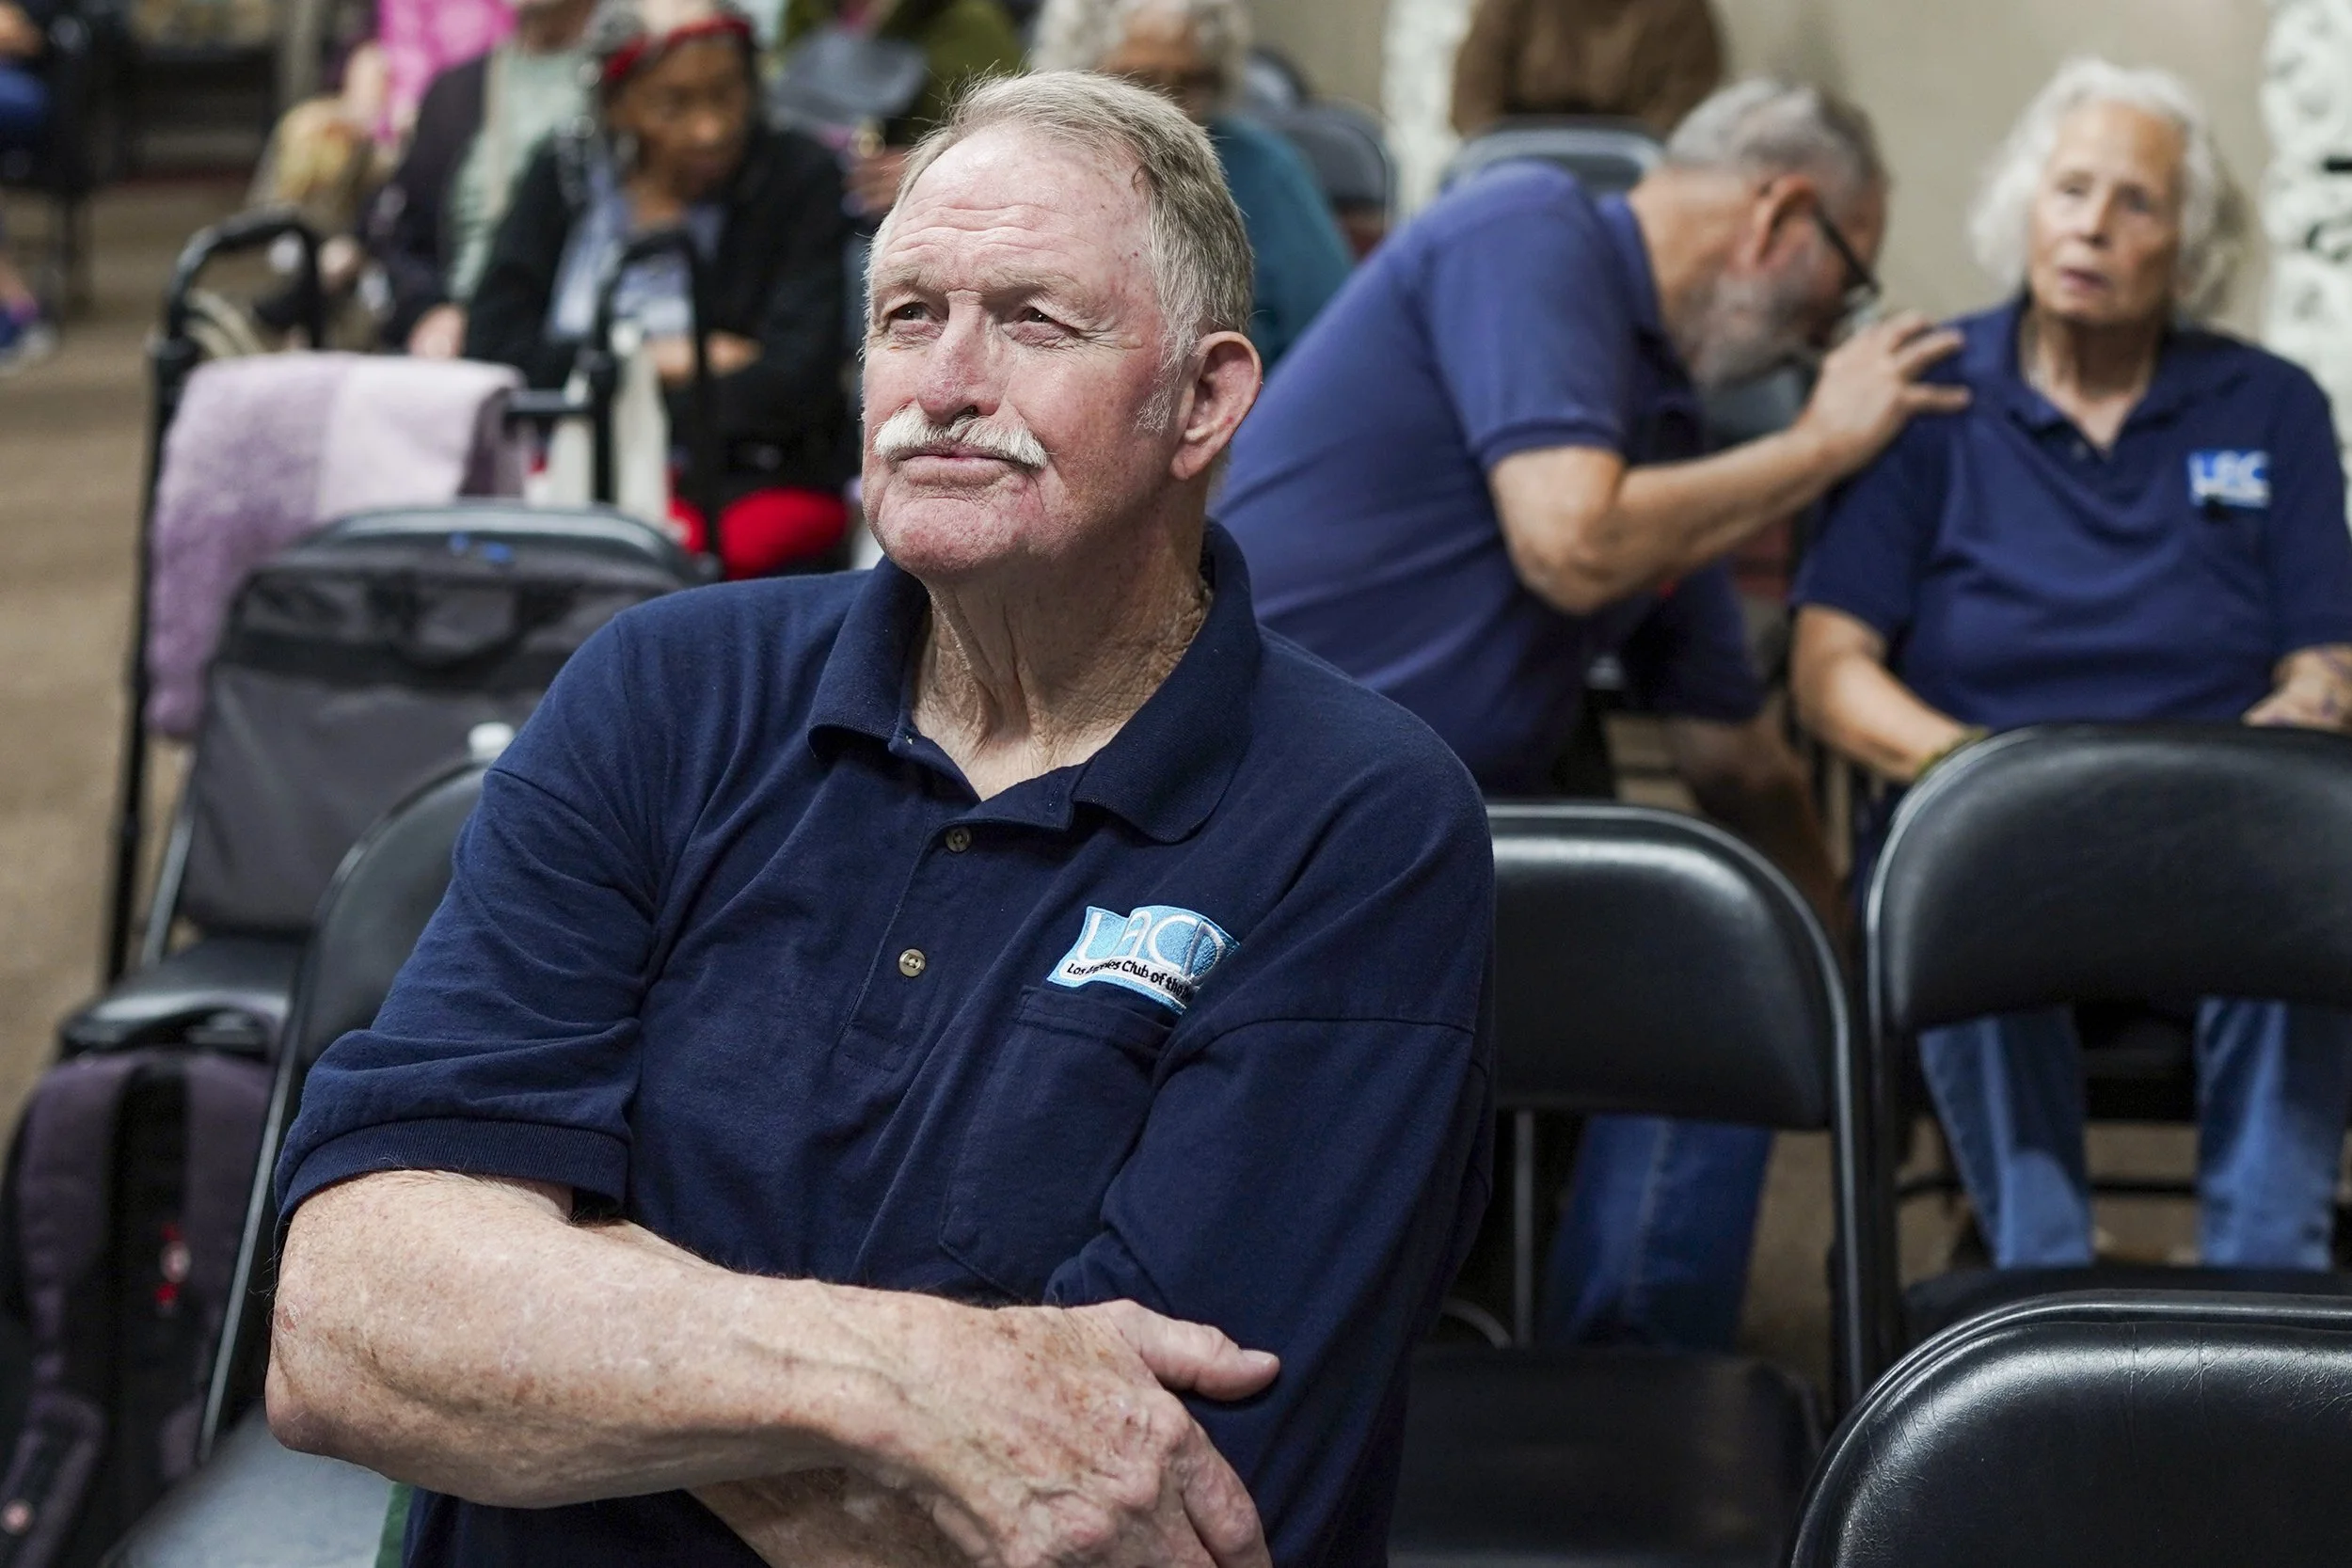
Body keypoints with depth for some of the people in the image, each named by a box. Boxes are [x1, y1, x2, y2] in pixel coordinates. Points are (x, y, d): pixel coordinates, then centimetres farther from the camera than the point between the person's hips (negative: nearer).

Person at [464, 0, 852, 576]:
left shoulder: (800, 178, -1)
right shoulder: (563, 176, 8)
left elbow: (794, 382, -10)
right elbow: (492, 347, 2)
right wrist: (657, 362, -6)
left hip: (749, 485, -3)